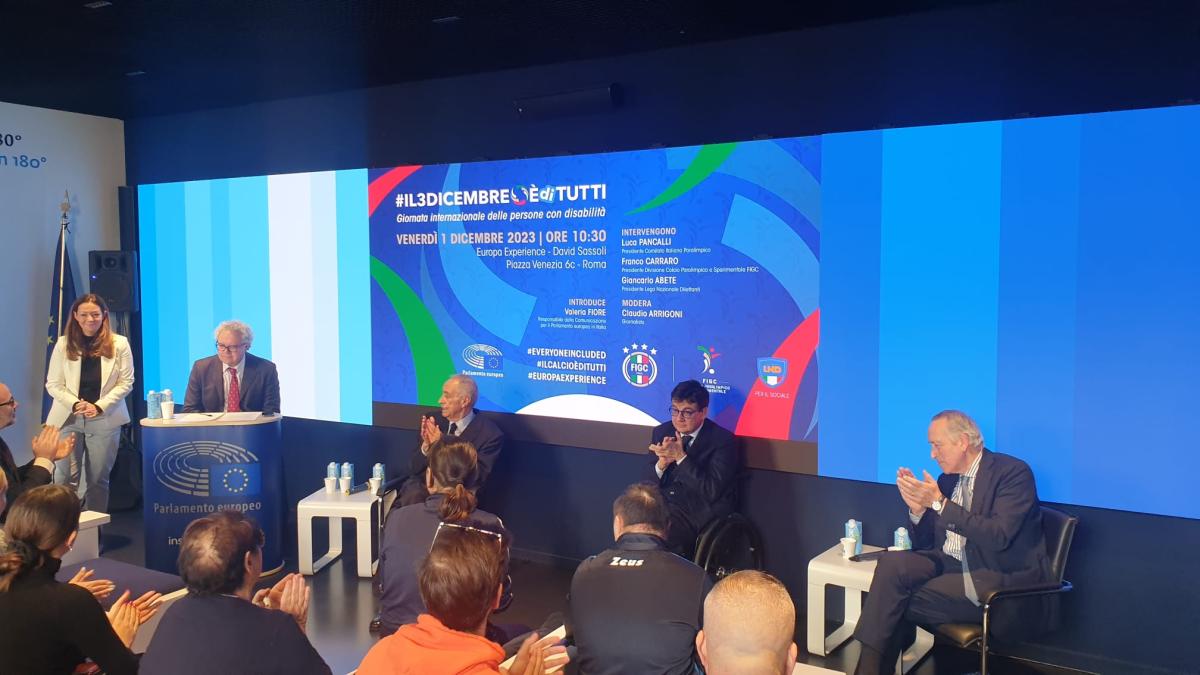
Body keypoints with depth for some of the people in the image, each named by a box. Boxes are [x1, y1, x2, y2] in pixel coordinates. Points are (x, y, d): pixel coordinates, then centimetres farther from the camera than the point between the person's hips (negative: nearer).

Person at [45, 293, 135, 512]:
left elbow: (125, 383, -1)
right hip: (68, 418, 1)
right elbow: (53, 384, 1)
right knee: (65, 478, -1)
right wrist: (75, 404, -14)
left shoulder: (119, 344, -1)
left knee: (98, 478, 5)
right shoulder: (64, 344, 1)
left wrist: (99, 407, -12)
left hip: (104, 419, 0)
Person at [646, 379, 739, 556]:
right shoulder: (661, 432, 8)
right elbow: (648, 483, 9)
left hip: (699, 514, -5)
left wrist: (680, 457, -20)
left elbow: (712, 491, -15)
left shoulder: (723, 440, -7)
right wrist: (662, 463, -13)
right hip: (662, 506, 5)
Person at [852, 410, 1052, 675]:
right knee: (893, 564, -21)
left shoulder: (1013, 472, -7)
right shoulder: (946, 479, 12)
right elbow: (925, 545, 14)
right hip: (950, 565, 6)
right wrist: (917, 508, -6)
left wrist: (939, 503, -21)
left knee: (900, 602, -23)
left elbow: (999, 536, -21)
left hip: (1002, 580, -6)